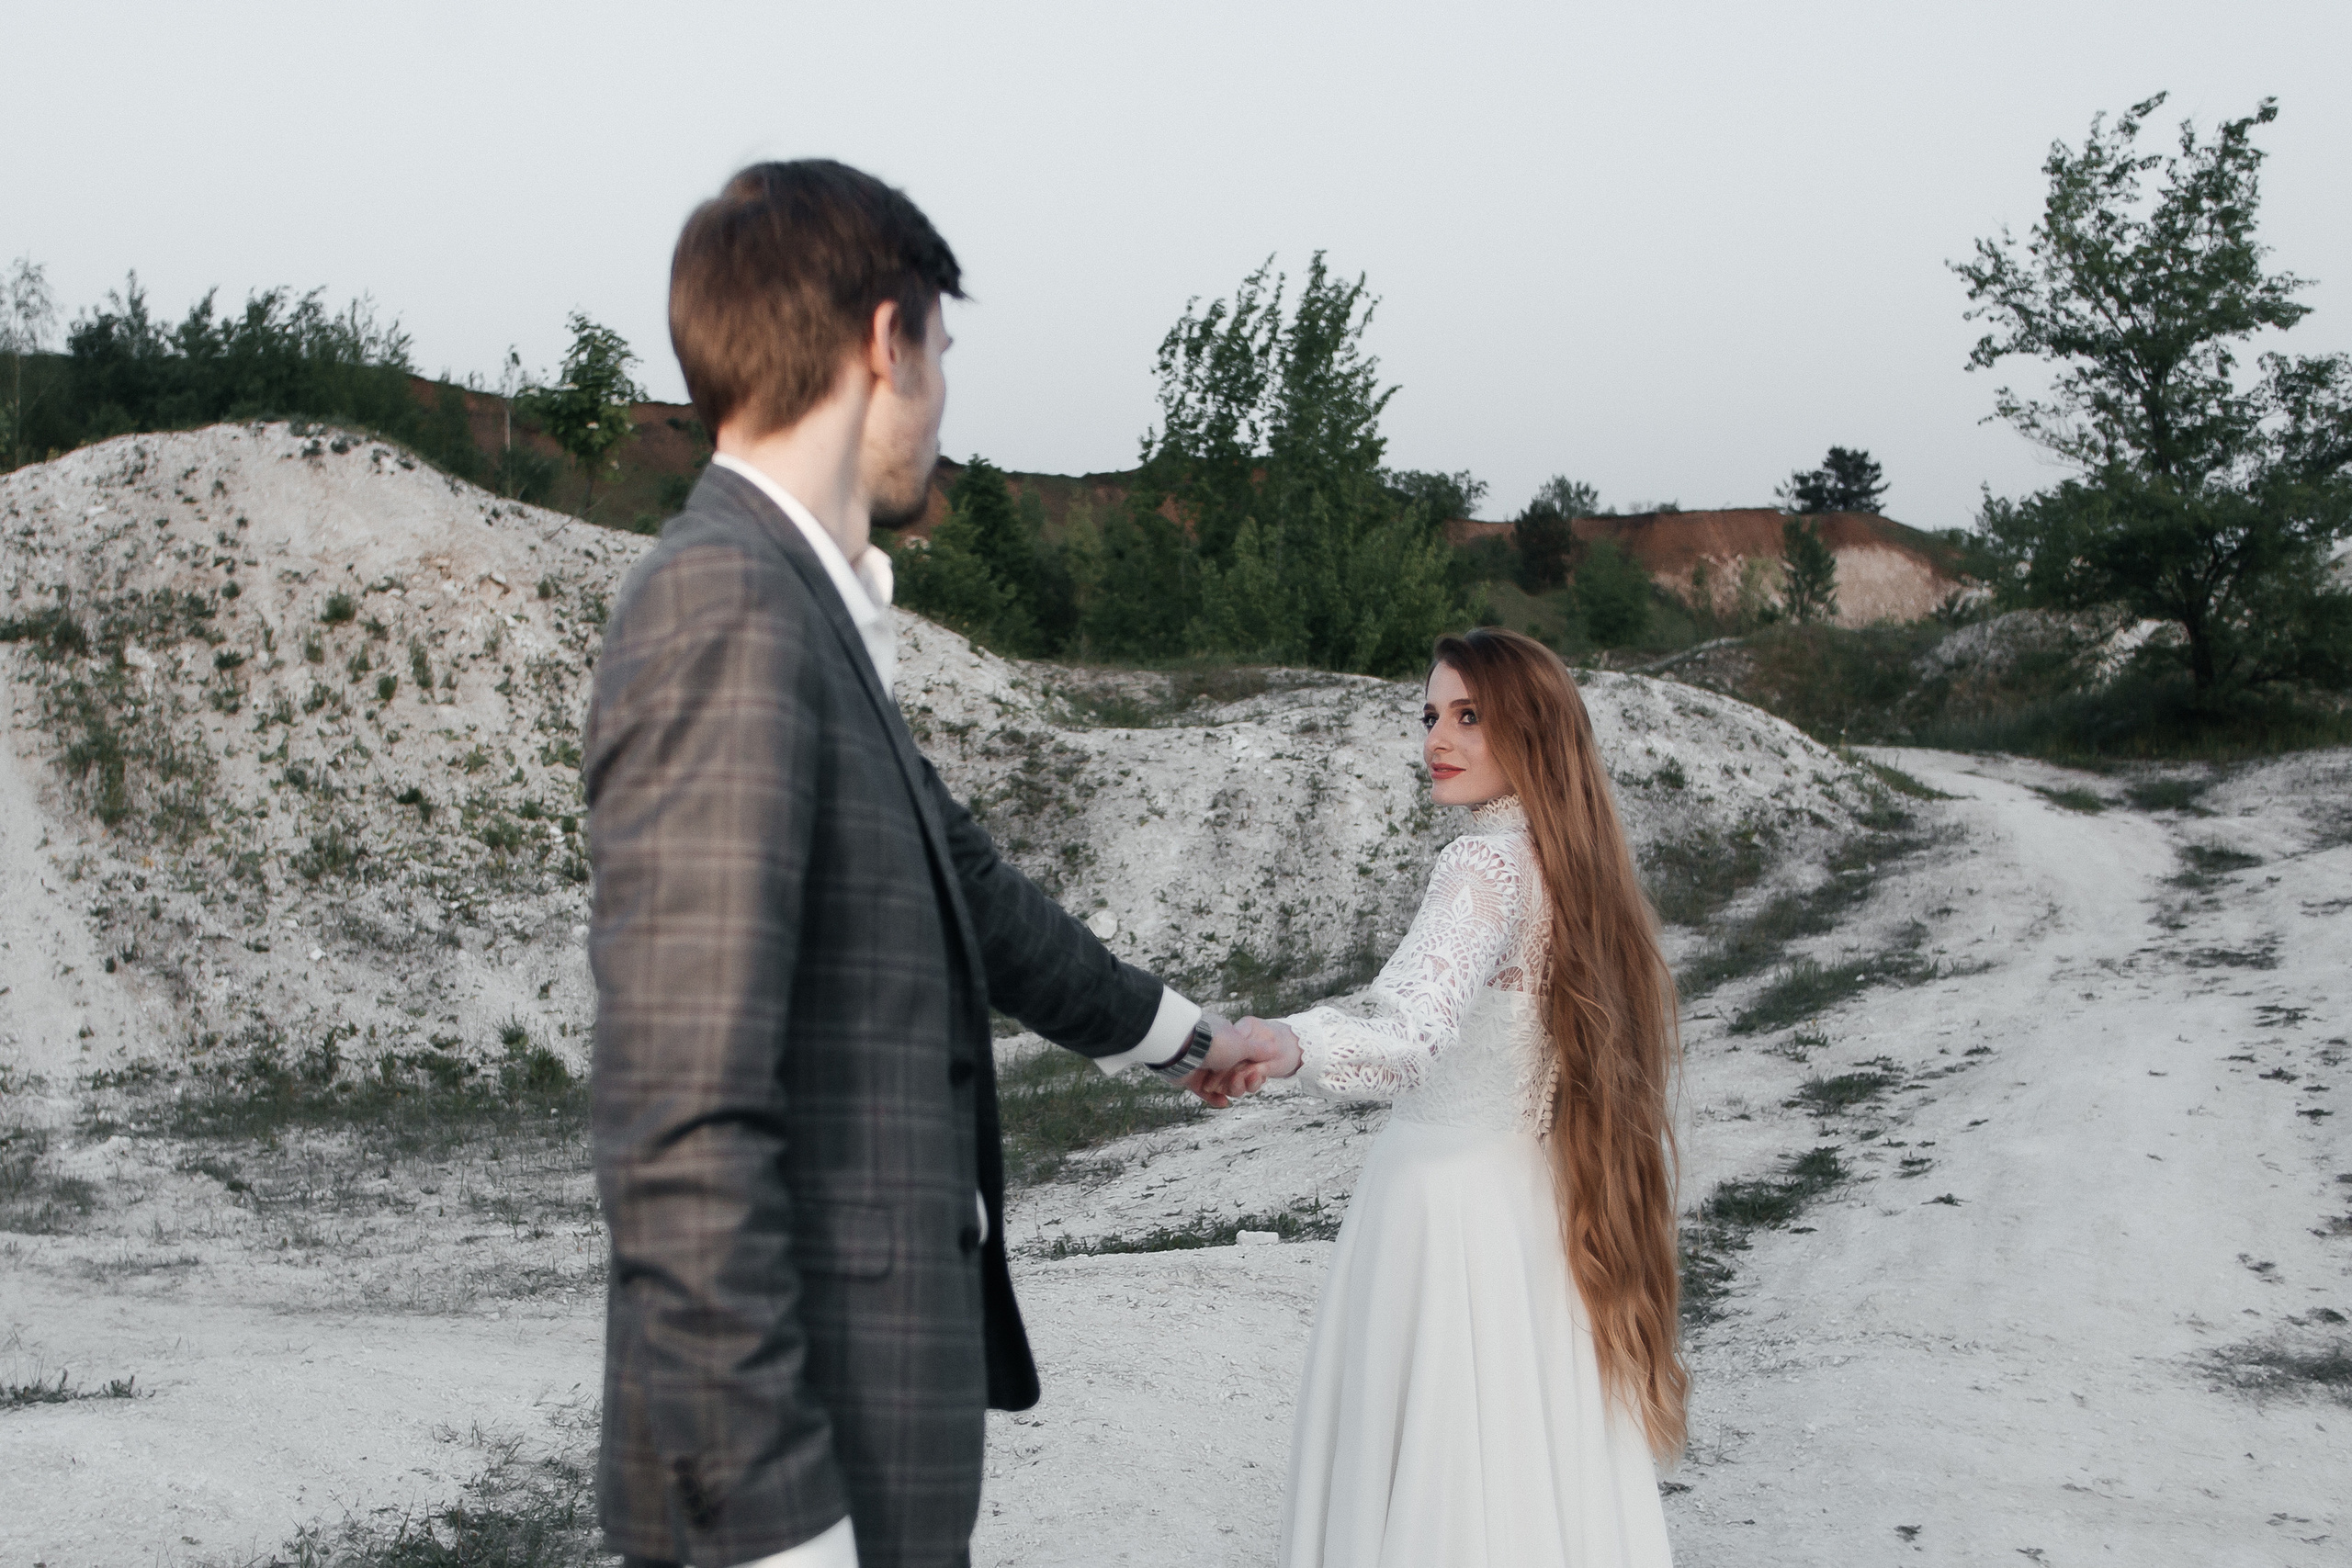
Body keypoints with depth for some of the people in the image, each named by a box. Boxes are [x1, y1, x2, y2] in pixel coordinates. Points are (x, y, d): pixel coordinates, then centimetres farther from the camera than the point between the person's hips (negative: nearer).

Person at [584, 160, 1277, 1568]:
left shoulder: (810, 609, 10)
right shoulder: (727, 606, -19)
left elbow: (967, 892, 25)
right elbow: (684, 1130, -24)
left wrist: (1171, 1029, 39)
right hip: (810, 1454, -9)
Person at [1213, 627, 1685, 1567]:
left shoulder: (1488, 865, -17)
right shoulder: (1575, 860, 8)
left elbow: (1408, 1035, -33)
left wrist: (1288, 1046, -50)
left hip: (1451, 1202, -8)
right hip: (1543, 1204, 8)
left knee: (1440, 1472, -1)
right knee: (1534, 1459, 13)